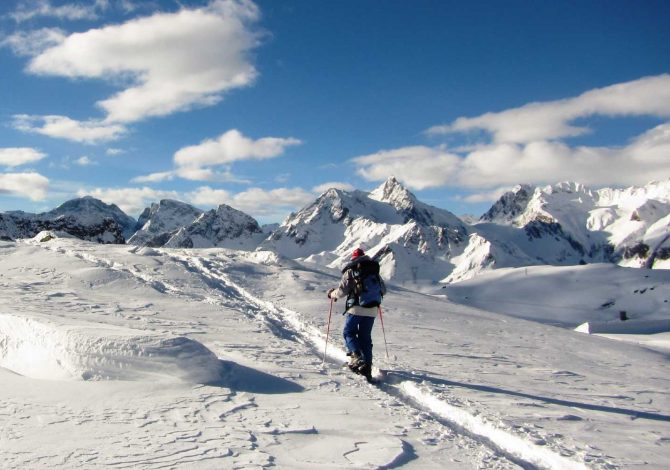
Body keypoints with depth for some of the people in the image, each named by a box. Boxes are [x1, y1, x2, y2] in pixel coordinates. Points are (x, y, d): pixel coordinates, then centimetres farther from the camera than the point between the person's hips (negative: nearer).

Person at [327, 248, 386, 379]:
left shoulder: (351, 271, -3)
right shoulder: (375, 271, 11)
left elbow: (342, 291, -8)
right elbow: (383, 290, 16)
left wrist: (332, 294, 12)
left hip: (356, 309, -4)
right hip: (372, 310, 4)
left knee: (348, 333, 10)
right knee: (365, 337, 12)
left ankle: (356, 356, -13)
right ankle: (367, 366, 7)